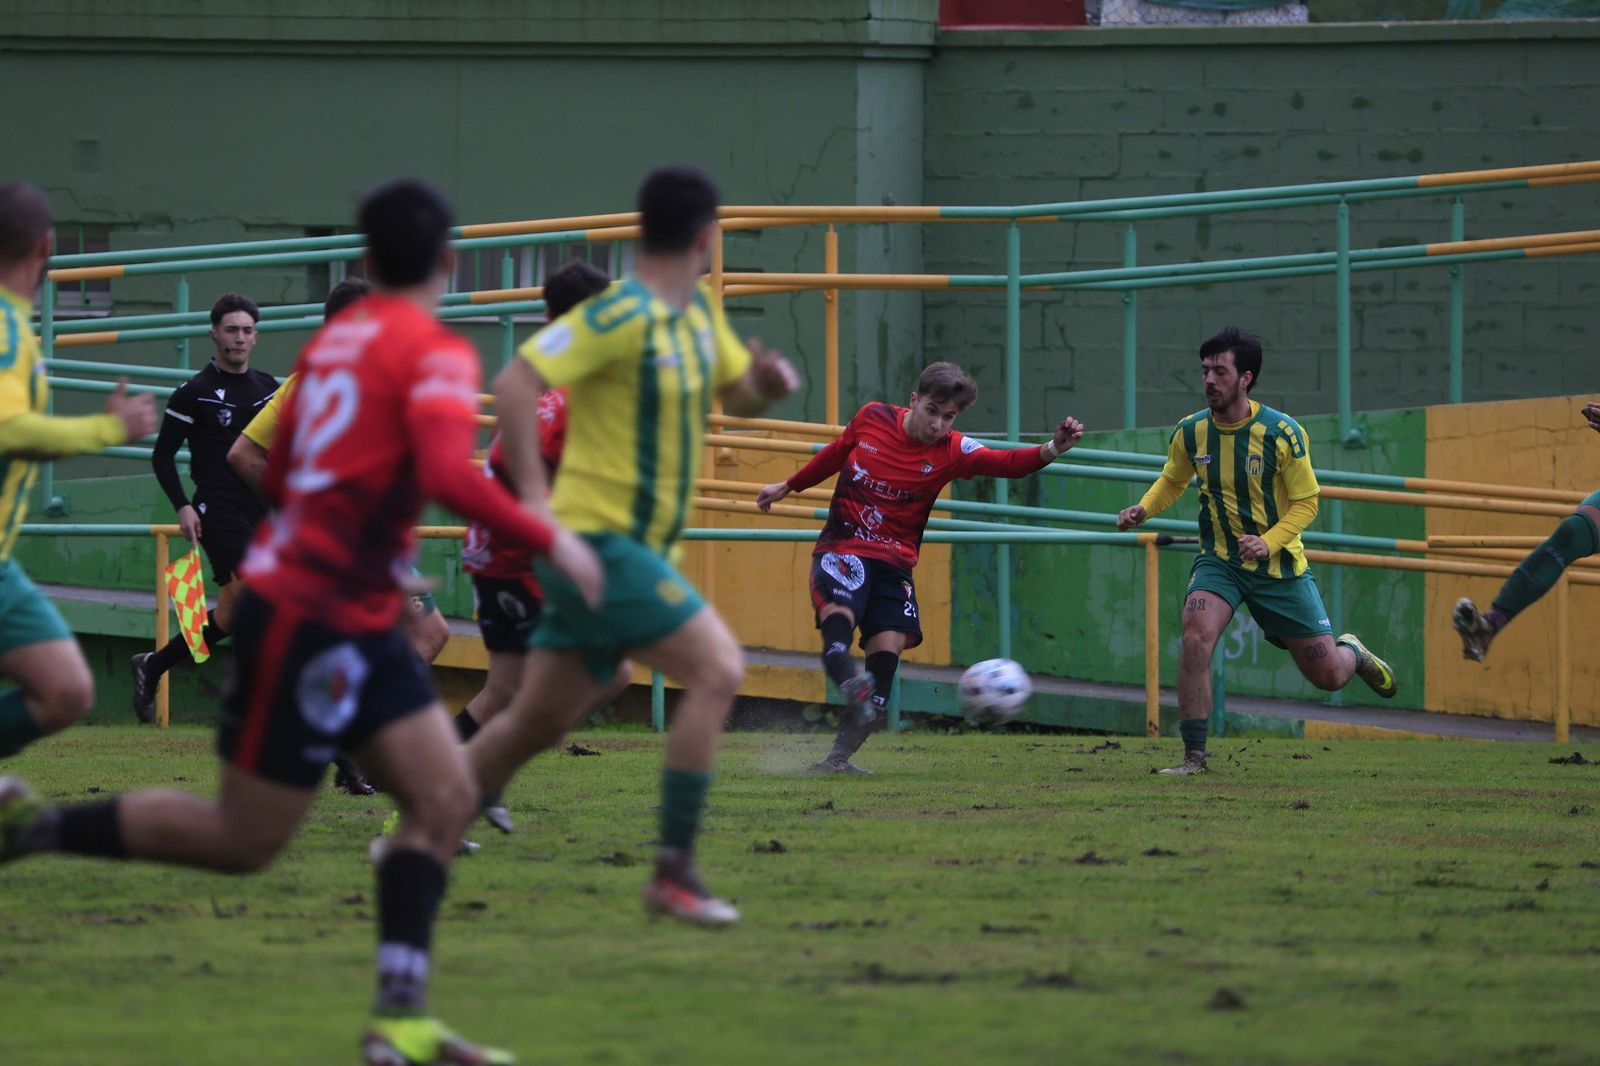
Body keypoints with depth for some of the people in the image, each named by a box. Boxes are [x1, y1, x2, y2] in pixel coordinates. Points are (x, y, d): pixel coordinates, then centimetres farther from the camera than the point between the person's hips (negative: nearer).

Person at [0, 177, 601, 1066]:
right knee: (244, 841, -1)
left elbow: (281, 474, 19)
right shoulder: (435, 355, -15)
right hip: (309, 617, -9)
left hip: (358, 623, 9)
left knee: (445, 798, 1)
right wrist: (550, 541, -20)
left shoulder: (334, 340, 10)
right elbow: (450, 476, -29)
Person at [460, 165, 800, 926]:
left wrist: (769, 381, -1)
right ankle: (674, 875, -17)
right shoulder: (620, 316, -17)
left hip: (635, 548, 9)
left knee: (537, 723, 13)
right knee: (718, 669, -18)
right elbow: (515, 383, -23)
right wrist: (532, 491, -29)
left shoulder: (697, 310, 11)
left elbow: (738, 397, 22)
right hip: (598, 541, -9)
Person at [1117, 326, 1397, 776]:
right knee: (1196, 635, -28)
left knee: (1327, 675, 3)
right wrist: (1143, 509, -8)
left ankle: (1352, 652, 43)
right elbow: (1172, 481, 12)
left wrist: (1268, 542, -25)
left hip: (1279, 564, -2)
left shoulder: (1282, 433, -17)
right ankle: (1193, 755, -18)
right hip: (1220, 560, 2)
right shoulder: (1191, 432, -7)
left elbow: (1306, 502, -9)